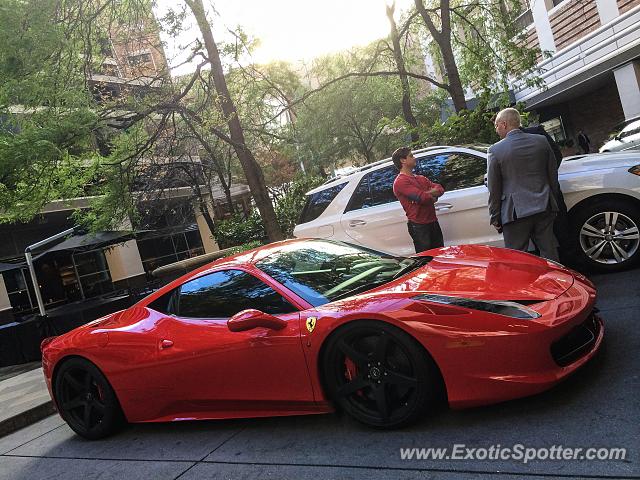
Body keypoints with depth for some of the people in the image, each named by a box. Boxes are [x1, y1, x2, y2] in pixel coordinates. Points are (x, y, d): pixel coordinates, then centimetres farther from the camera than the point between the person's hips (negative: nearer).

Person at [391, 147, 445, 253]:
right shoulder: (400, 182, -12)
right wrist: (433, 195, 1)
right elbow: (422, 197, -21)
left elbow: (440, 189, 8)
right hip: (419, 226, -8)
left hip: (433, 222, 8)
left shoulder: (421, 178, 19)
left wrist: (428, 193, -13)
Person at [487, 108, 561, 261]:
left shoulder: (495, 150, -6)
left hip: (515, 213, -4)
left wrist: (495, 217, 6)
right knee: (550, 254, 12)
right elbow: (553, 175, 12)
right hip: (544, 208, 4)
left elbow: (494, 189, -2)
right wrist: (554, 202, 22)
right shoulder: (541, 141, 6)